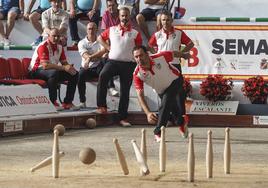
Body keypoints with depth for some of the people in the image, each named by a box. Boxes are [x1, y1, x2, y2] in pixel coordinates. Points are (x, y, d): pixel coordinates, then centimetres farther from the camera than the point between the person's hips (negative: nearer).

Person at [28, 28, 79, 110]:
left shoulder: (59, 47, 7)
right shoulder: (43, 46, -19)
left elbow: (64, 62, 10)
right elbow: (45, 65, -29)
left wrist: (70, 67, -16)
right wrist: (64, 68, -32)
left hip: (53, 70, 8)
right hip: (37, 71, -8)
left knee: (74, 74, -4)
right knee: (54, 73, -39)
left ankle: (67, 102, -6)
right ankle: (53, 102, -31)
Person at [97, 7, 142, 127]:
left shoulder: (135, 33, 6)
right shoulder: (112, 30, 9)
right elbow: (100, 38, 22)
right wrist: (108, 47, 8)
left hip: (128, 64, 0)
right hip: (112, 61, 0)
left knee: (125, 92, 3)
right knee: (103, 76, -30)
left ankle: (123, 118, 9)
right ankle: (101, 106, -25)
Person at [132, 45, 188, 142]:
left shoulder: (160, 57, -34)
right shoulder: (137, 74, -30)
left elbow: (174, 54, -11)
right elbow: (140, 95, -32)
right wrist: (148, 113, -45)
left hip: (175, 81, -3)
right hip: (161, 90, 3)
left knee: (165, 104, -23)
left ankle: (158, 132, -15)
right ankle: (182, 121, 51)